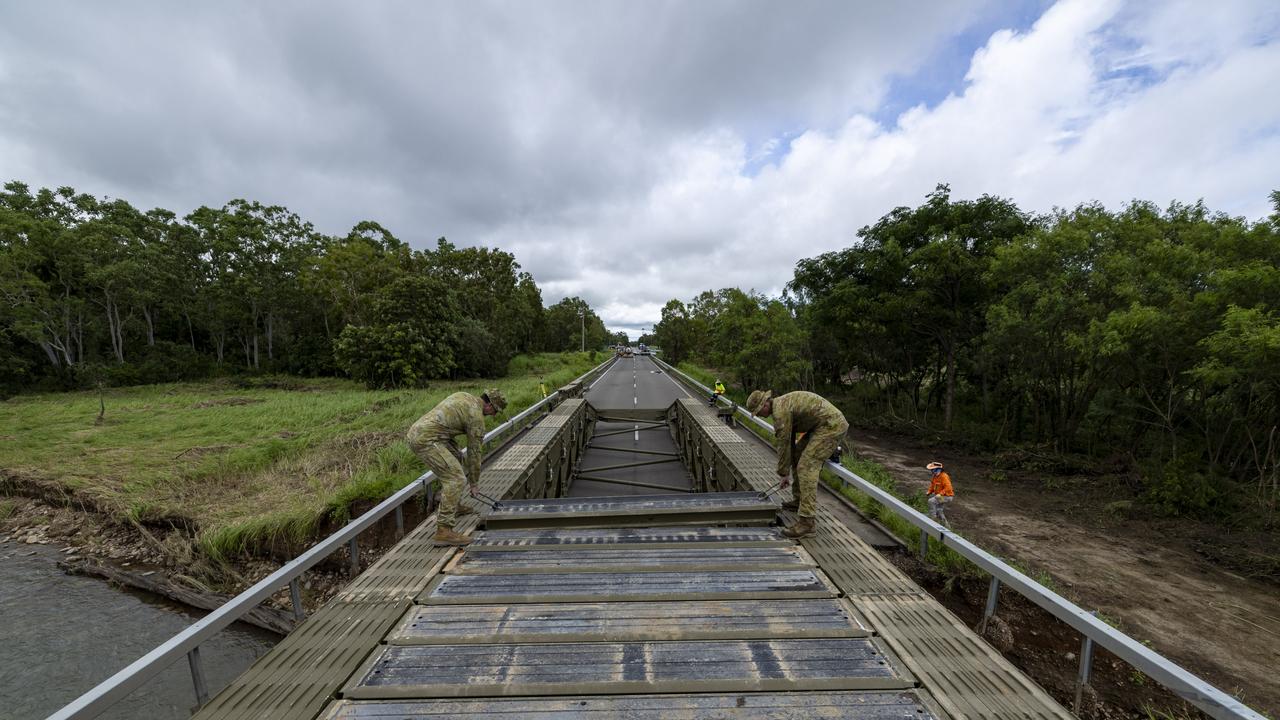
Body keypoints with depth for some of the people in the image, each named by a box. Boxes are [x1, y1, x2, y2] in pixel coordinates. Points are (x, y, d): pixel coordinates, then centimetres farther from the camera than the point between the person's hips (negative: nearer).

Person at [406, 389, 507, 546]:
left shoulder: (463, 396, 17)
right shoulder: (476, 416, -8)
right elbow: (475, 452, -1)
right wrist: (473, 483, 10)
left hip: (417, 431, 10)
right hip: (426, 440, -10)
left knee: (455, 458, 25)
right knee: (455, 478, -13)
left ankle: (454, 506, 36)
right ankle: (444, 531, -14)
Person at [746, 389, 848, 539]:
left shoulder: (780, 411, -19)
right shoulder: (781, 405, 13)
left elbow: (784, 444, -13)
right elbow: (789, 440, 18)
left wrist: (784, 473, -1)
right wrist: (788, 469, 20)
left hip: (831, 426, -11)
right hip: (825, 424, 11)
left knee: (807, 466, -16)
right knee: (797, 455, 19)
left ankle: (807, 522, -16)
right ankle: (800, 501, 30)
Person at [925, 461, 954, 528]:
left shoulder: (944, 476, -24)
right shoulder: (935, 476, 3)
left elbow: (948, 487, -29)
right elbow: (932, 485, 13)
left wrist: (940, 494, -33)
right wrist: (929, 492, -1)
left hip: (946, 496, -10)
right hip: (941, 495, 10)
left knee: (931, 501, -26)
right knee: (939, 511, 17)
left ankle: (932, 517, -15)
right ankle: (946, 526, 34)